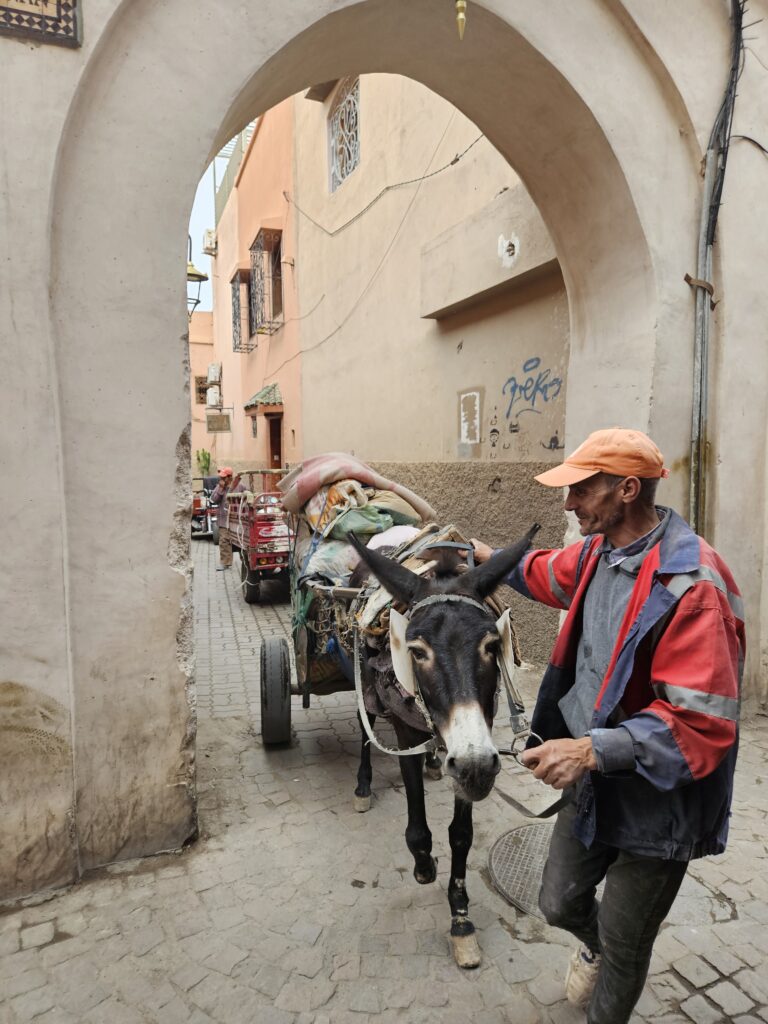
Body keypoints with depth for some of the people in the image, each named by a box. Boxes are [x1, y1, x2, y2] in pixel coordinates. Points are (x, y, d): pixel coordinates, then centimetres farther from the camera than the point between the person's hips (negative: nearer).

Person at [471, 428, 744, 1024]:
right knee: (560, 904, 25)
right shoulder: (597, 551, -4)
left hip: (656, 805, -7)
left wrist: (593, 749, -35)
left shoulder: (691, 586, -29)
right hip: (593, 783, 7)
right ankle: (595, 947, 59)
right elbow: (549, 575, 20)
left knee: (626, 945, 17)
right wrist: (492, 559, 26)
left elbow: (702, 724, -30)